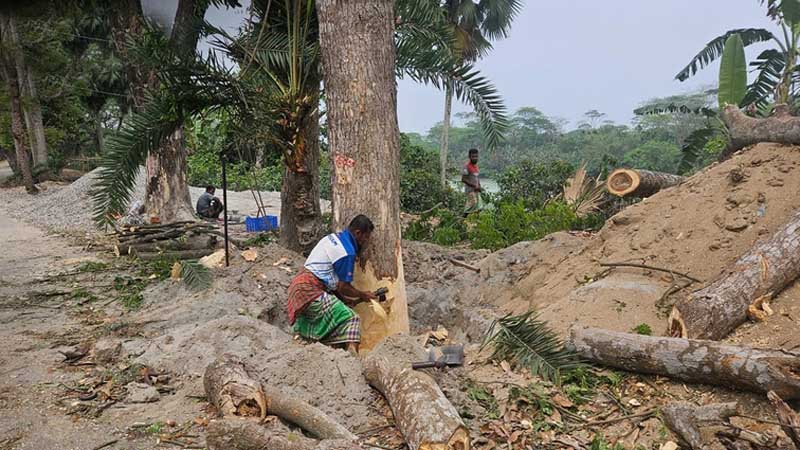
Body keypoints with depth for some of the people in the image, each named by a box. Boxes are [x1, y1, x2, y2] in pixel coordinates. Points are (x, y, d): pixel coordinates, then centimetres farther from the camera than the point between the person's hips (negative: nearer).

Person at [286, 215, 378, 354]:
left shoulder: (334, 237, 12)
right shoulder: (347, 252, -16)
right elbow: (343, 286, -10)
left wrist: (348, 300, 15)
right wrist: (362, 295, 7)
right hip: (311, 292, -10)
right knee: (350, 318, -15)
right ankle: (352, 352, -32)